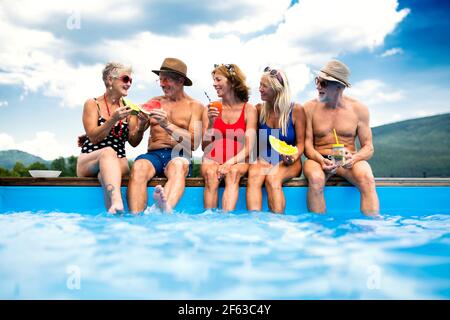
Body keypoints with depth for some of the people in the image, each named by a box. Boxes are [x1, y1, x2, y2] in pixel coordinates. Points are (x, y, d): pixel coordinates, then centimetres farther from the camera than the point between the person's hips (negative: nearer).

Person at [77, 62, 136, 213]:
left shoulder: (126, 108, 16)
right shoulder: (92, 104, 6)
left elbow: (133, 142, 16)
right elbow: (93, 137, -6)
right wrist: (114, 119, -19)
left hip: (118, 163, 3)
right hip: (88, 161, -3)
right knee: (108, 151, -37)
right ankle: (117, 203, -61)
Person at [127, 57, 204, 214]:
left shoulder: (194, 106, 12)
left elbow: (194, 143, -4)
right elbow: (134, 141, 17)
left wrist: (168, 125, -15)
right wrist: (141, 125, -6)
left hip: (180, 156, -2)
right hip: (153, 154, 3)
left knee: (178, 166, -38)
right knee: (138, 167, -33)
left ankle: (166, 208, -65)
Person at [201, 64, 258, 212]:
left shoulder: (248, 110, 4)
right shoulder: (210, 110, 8)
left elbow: (248, 147, -4)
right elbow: (205, 147, 6)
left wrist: (230, 162, -20)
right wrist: (211, 123, -8)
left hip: (238, 161, -1)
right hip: (213, 159, 1)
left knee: (233, 172, -33)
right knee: (211, 173, -31)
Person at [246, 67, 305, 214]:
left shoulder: (296, 110, -1)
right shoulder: (259, 109, 7)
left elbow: (300, 143, 1)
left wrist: (293, 157, -18)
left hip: (288, 163, -2)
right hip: (263, 160, 2)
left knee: (272, 178, -34)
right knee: (254, 176, -32)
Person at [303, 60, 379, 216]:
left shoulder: (358, 109, 4)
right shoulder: (310, 107, 3)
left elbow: (368, 148, 3)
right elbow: (307, 144, 1)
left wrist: (354, 158, -19)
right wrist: (320, 160, -20)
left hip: (348, 161, 1)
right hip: (319, 159, 0)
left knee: (367, 179, -31)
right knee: (315, 179, -35)